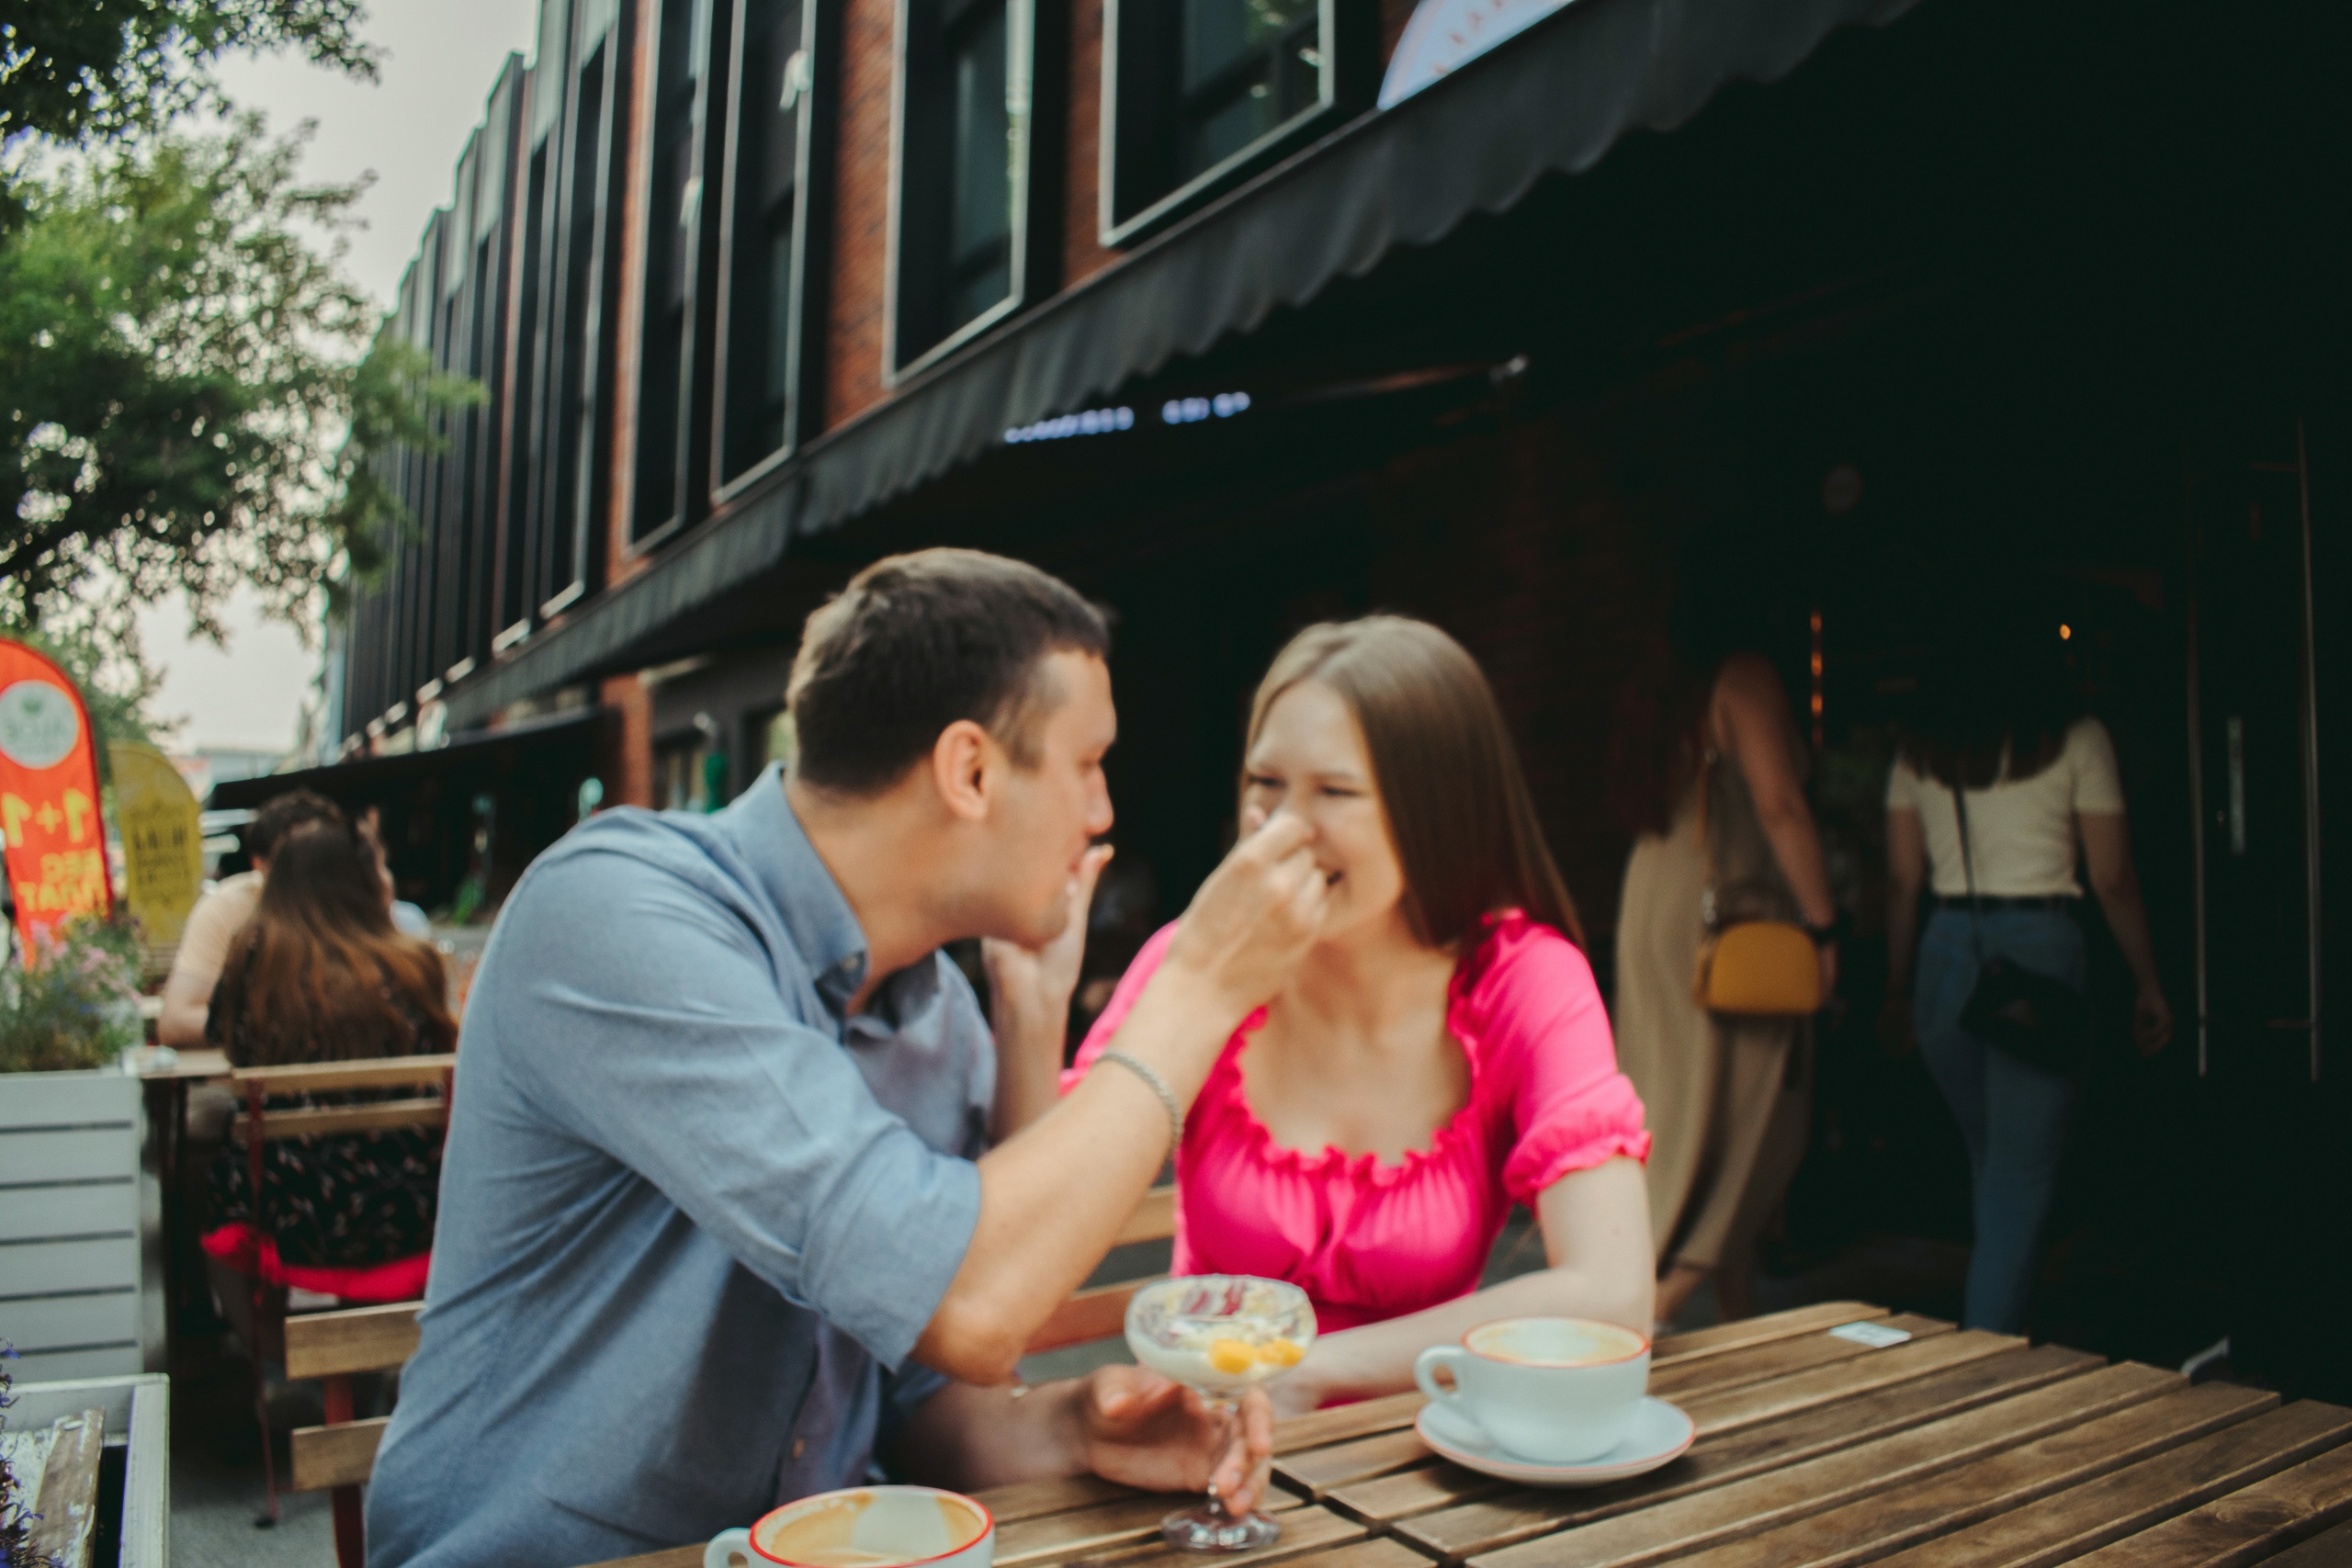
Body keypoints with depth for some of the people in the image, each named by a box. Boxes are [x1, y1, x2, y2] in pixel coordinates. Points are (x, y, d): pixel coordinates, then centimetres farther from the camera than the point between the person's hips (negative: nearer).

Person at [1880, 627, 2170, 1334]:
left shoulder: (1919, 746, 9)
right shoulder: (2073, 737, 0)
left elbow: (1902, 880, 9)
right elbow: (2113, 879, 0)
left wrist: (1898, 992, 14)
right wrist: (2148, 984, 10)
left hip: (1946, 948, 4)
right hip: (2039, 946, -4)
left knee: (1988, 1156, 18)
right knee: (2023, 1168, 2)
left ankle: (1986, 1328, 27)